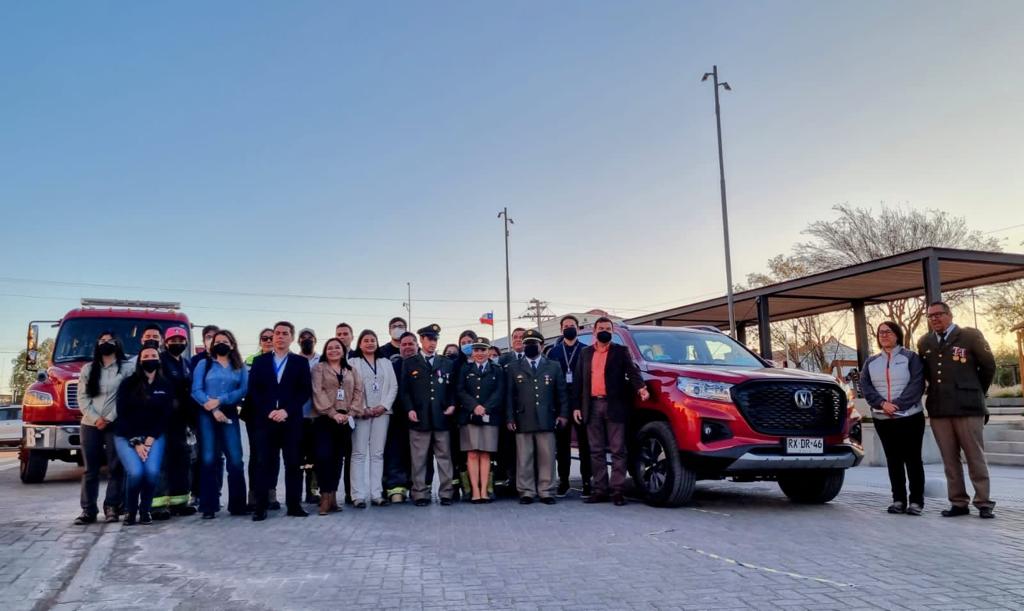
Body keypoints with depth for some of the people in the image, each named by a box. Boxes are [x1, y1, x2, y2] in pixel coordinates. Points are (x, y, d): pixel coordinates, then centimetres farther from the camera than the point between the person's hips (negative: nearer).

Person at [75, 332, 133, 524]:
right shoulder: (88, 369, 13)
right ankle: (88, 510, 7)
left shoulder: (128, 367, 2)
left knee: (116, 468, -2)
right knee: (90, 469, 3)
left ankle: (112, 508, 3)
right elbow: (82, 397, 6)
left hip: (116, 424, -3)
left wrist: (109, 418, -11)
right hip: (90, 424, 3)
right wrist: (95, 418, -8)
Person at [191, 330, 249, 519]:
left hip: (229, 415, 1)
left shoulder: (240, 367, 12)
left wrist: (219, 401, -14)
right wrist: (212, 409, -13)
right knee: (208, 460, -4)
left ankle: (237, 505, 3)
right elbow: (196, 390, -1)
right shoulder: (204, 364, 10)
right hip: (207, 415, -1)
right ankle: (208, 507, 1)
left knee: (235, 460, -5)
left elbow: (243, 390, -2)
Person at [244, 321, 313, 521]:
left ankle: (294, 505, 9)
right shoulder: (260, 361, 12)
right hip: (264, 420, 0)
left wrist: (286, 411, -11)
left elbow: (306, 391, 2)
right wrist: (268, 412, -10)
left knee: (293, 463, 2)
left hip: (292, 421, 0)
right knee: (263, 464, 0)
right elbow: (253, 391, 4)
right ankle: (260, 507, 5)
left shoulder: (300, 362, 9)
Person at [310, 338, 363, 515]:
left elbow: (358, 392, 7)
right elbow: (318, 392, -6)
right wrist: (333, 413, -15)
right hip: (325, 419, -3)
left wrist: (350, 413, -8)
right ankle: (325, 497, -6)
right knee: (324, 456, -13)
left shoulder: (351, 371, 16)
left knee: (338, 458, 6)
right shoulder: (319, 368, 5)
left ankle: (332, 495, 12)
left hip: (345, 420, 3)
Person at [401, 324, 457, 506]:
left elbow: (452, 388, 15)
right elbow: (404, 389, 5)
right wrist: (409, 409, -7)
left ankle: (446, 493, 9)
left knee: (444, 457, 3)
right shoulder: (410, 363, 9)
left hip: (441, 417, 2)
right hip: (419, 417, -2)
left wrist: (452, 405, -1)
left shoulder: (447, 363, 15)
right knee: (419, 459, 1)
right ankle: (420, 494, 8)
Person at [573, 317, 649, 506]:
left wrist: (640, 387, -26)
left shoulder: (620, 351, 6)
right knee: (596, 451, 6)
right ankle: (600, 490, 12)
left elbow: (632, 371, -6)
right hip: (592, 407, 3)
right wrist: (576, 406, 6)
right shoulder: (585, 353, 15)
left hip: (614, 406, -3)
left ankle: (618, 490, 1)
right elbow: (578, 380, 13)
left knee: (617, 450, -2)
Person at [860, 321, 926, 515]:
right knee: (893, 459, 6)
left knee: (912, 458, 0)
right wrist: (882, 403, -13)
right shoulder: (871, 362, 13)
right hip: (882, 419, 3)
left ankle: (916, 500, 6)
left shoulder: (911, 357, 2)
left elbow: (916, 385, -8)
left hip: (910, 416, -3)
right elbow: (865, 386, 3)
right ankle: (898, 500, 11)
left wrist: (897, 404, -17)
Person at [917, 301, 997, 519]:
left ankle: (984, 503, 10)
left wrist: (975, 393, 13)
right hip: (938, 409, 4)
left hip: (967, 408, -4)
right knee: (949, 459, 6)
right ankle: (958, 503, 12)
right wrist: (939, 393, 14)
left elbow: (988, 366, 8)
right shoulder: (924, 343, 12)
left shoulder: (971, 336, 1)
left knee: (975, 457, 2)